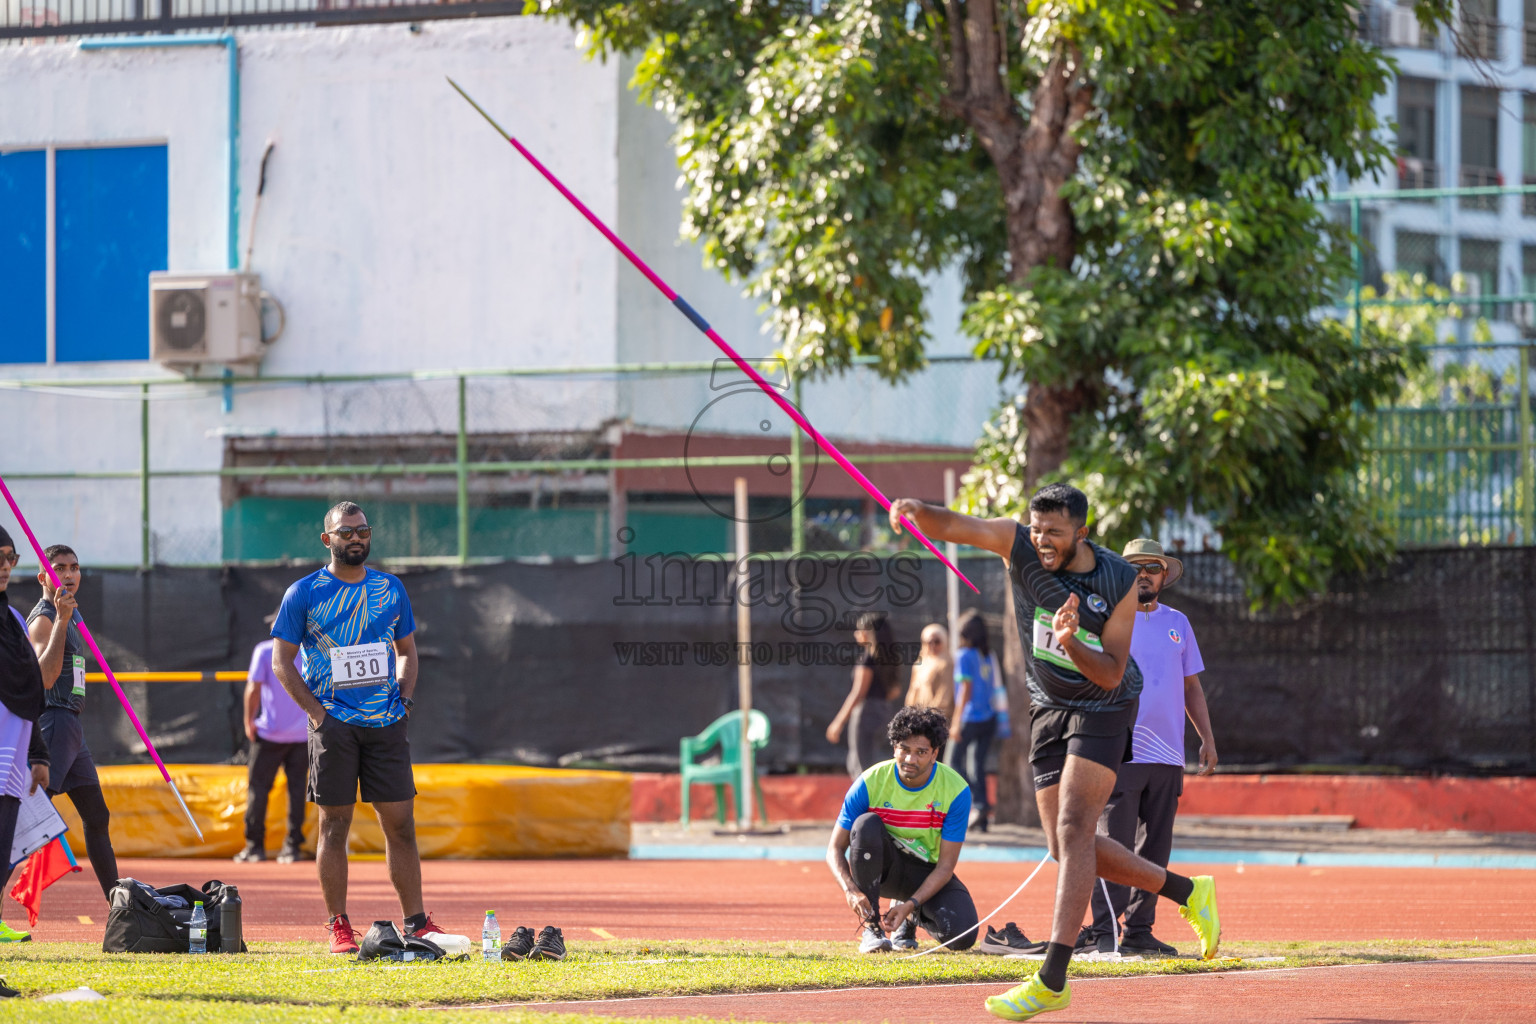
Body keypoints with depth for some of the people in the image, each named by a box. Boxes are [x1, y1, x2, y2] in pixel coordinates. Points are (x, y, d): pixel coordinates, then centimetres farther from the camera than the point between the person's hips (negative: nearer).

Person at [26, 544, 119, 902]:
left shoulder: (71, 614, 18)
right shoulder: (44, 619, -12)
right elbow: (45, 677, -28)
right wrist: (62, 620, -30)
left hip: (71, 727, 10)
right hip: (52, 723, -10)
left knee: (96, 816, 15)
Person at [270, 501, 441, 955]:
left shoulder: (391, 589, 11)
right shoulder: (304, 593, 0)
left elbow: (407, 650, 21)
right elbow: (282, 662, 1)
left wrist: (405, 699, 5)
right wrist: (317, 713, -8)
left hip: (386, 722, 3)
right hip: (334, 724, -3)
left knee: (400, 823, 2)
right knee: (335, 823, -1)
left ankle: (417, 922, 6)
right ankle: (339, 926, 3)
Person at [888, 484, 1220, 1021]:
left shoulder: (1118, 582, -16)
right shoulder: (1018, 543, -10)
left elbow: (1111, 674, -16)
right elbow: (951, 525, -21)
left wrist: (1073, 646, -36)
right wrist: (916, 510, -44)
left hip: (1102, 711, -5)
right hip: (1048, 711, 5)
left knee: (1073, 830, -20)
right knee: (1067, 849, 7)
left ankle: (1051, 980, -27)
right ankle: (1187, 892, 26)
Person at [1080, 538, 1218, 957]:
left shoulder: (1177, 623, 16)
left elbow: (1192, 687, 21)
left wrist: (1208, 739, 13)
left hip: (1168, 757, 5)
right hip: (1120, 753, -5)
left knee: (1155, 849, 5)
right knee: (1114, 845, -9)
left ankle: (1139, 931, 10)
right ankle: (1102, 932, -8)